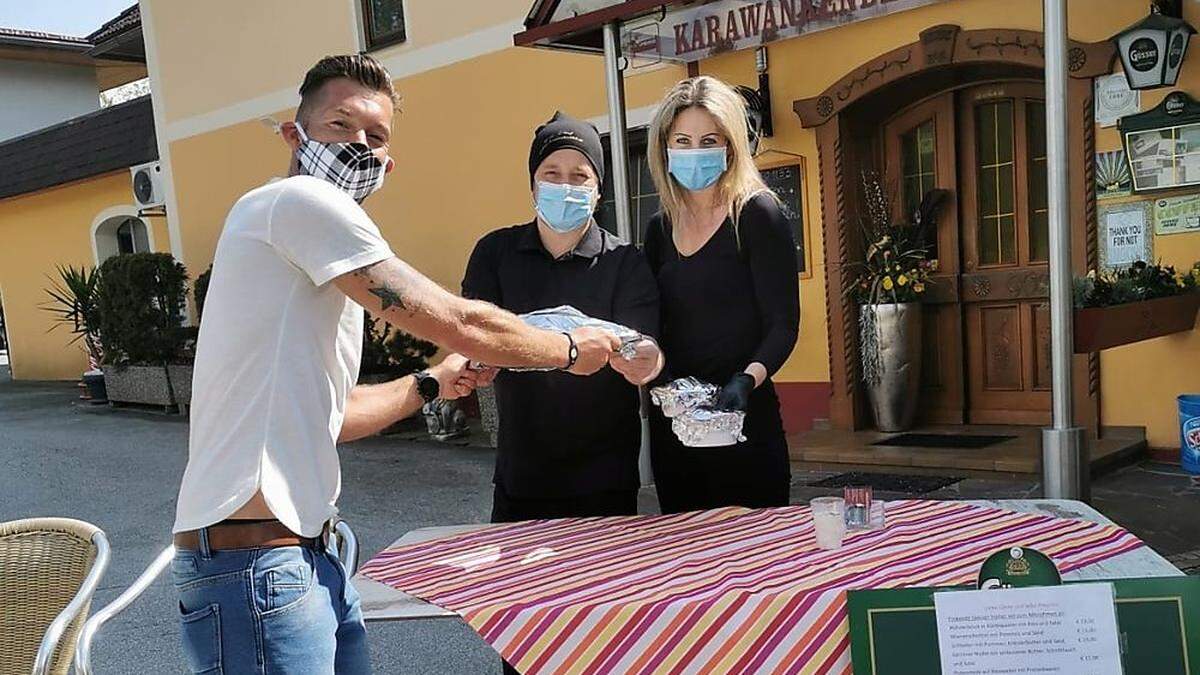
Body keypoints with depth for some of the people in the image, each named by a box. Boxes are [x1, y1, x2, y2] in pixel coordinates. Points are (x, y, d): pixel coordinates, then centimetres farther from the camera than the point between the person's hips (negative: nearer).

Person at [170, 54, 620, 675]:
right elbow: (459, 324, -13)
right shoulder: (298, 199, -11)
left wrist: (431, 385, 28)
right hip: (254, 560, -10)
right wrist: (572, 349, 2)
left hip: (306, 550, 10)